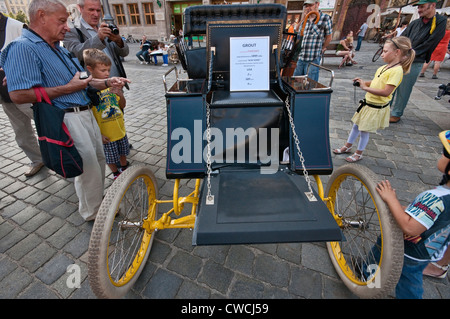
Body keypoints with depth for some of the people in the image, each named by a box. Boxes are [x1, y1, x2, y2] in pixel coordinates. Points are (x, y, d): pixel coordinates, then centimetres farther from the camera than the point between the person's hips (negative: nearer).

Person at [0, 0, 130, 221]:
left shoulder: (58, 47, 16)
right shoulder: (23, 48, -13)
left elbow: (81, 80, 21)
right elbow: (18, 95, -22)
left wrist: (106, 83, 3)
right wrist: (69, 88, -18)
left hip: (85, 113, 9)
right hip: (66, 119, -9)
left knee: (98, 159, 17)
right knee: (89, 167, -4)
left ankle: (97, 200, 37)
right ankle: (93, 213, 18)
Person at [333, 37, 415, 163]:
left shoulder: (396, 71, -21)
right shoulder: (385, 67, 6)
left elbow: (386, 92, -27)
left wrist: (365, 87, -26)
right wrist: (363, 82, -1)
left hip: (377, 108, -9)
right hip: (368, 103, 9)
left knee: (364, 131, 3)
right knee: (356, 125, 18)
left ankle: (358, 154, 21)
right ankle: (347, 146, 34)